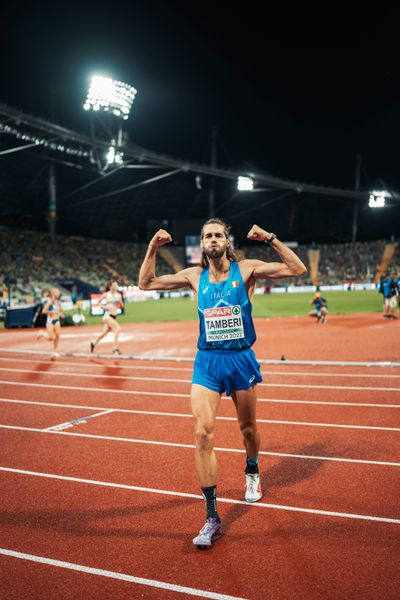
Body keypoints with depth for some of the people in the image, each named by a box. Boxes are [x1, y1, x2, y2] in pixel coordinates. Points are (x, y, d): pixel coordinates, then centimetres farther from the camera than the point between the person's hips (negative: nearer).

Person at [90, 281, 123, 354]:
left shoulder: (118, 295, 8)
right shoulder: (106, 294, -2)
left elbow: (122, 306, 12)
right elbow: (98, 302, 8)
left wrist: (119, 301, -8)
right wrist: (104, 307, -8)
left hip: (114, 316, 6)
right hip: (108, 315, -6)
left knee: (104, 332, 17)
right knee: (118, 329, -22)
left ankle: (94, 343, 40)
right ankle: (115, 348, -19)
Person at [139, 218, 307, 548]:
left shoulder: (246, 269, -3)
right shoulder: (194, 275, 4)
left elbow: (298, 270, -8)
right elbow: (146, 283, 10)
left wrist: (271, 239, -17)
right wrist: (153, 248, -1)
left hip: (241, 359, -1)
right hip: (207, 362, 1)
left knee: (248, 428, 16)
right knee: (203, 434, -12)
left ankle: (252, 473, 50)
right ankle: (212, 519, -5)